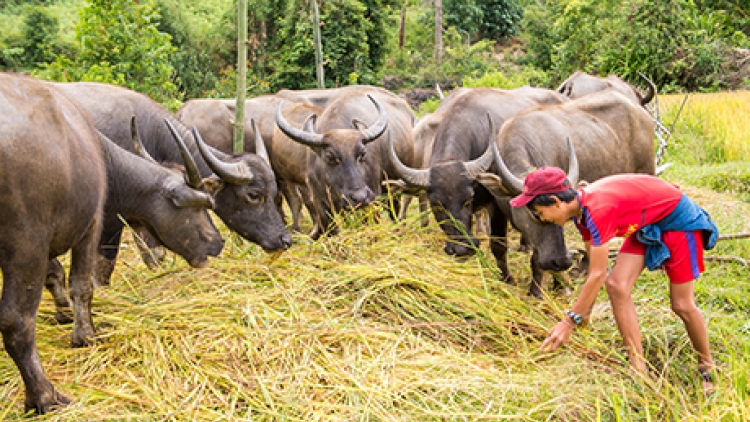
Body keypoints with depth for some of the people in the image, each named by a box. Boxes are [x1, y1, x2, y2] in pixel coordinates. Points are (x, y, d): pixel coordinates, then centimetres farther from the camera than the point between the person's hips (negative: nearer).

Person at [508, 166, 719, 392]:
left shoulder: (598, 209, -35)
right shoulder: (581, 209, -7)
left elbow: (598, 275, -32)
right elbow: (594, 269, 3)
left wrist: (569, 322, -28)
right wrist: (584, 314, 6)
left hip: (678, 218, -8)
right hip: (645, 225, 8)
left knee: (682, 304, -3)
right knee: (617, 285, -10)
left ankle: (708, 371, 20)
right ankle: (639, 369, -6)